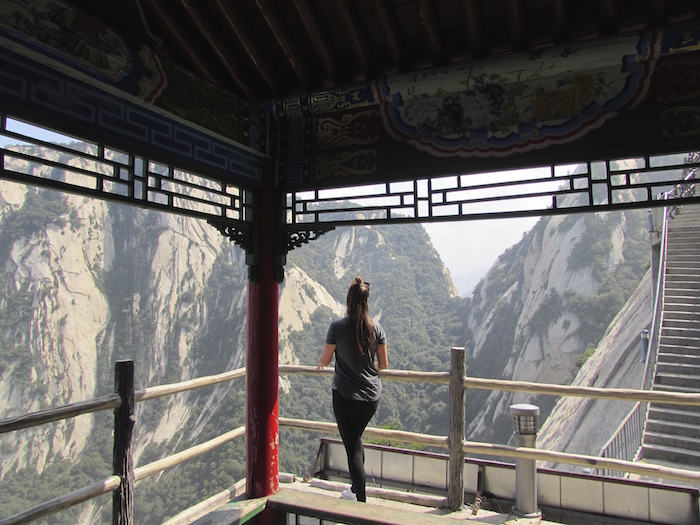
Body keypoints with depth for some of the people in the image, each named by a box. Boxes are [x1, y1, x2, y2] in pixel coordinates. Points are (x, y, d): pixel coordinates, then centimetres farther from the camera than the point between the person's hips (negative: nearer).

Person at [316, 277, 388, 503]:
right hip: (372, 395, 4)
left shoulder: (338, 327, -13)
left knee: (353, 448, 6)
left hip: (345, 396, -4)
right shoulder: (376, 328, -4)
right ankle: (356, 489, 40)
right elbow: (383, 364, 2)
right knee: (356, 439, 25)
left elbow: (325, 359, -4)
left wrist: (319, 365, 19)